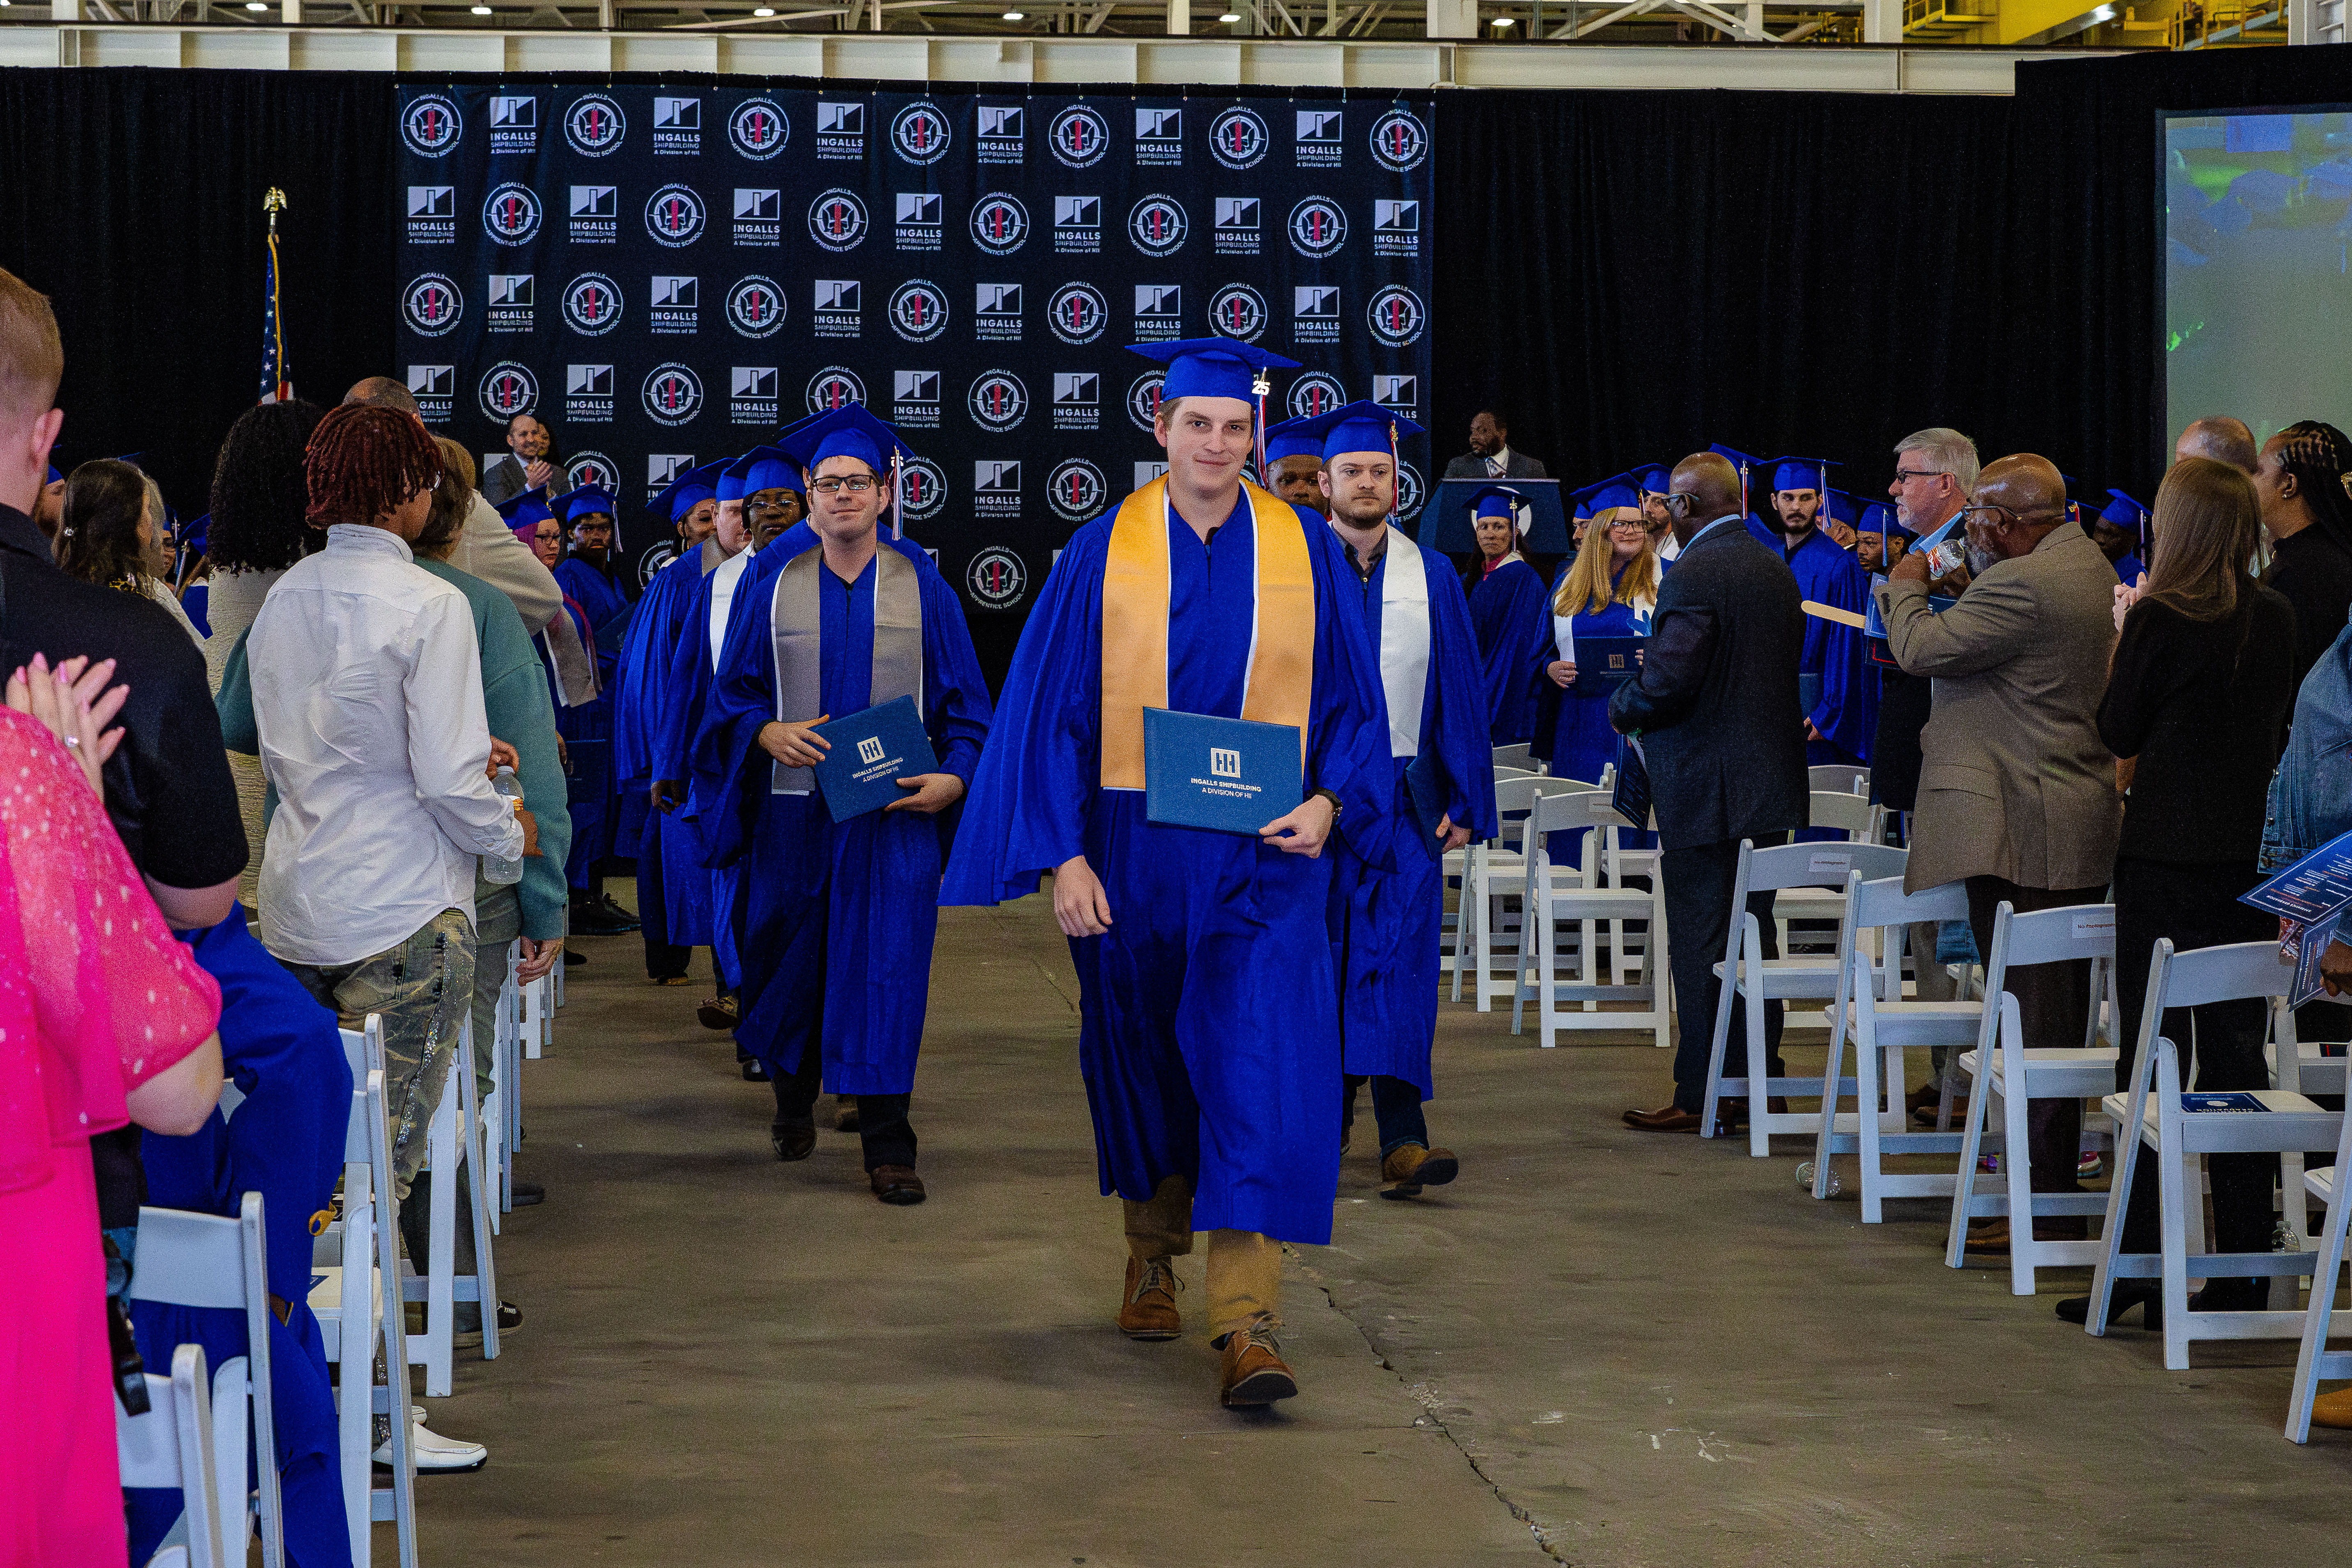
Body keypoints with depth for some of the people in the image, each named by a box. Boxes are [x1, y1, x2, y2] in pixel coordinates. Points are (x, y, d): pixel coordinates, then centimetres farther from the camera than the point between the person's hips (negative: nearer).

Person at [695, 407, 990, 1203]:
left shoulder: (923, 589, 4)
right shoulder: (775, 589, 5)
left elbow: (965, 702, 5)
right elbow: (733, 696, 7)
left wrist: (954, 776, -12)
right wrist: (770, 734, -14)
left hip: (897, 811, -1)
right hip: (796, 809, 1)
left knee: (885, 971, -5)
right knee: (795, 957, 11)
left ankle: (887, 1145, -2)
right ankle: (794, 1099, 35)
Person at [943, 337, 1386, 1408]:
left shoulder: (1305, 554, 2)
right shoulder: (1102, 555, 0)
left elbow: (1350, 701, 7)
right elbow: (1051, 713, -1)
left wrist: (1330, 801, -10)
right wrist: (1063, 857, -9)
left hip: (1265, 851, -1)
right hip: (1134, 854, 1)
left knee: (1262, 1069, -13)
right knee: (1145, 1062, 14)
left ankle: (1247, 1321, -16)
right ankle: (1153, 1251, 39)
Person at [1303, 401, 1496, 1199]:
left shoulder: (1431, 580, 6)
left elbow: (1461, 694, 8)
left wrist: (1463, 802, 3)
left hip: (1402, 796, 1)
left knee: (1399, 960, -9)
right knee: (1322, 959, 6)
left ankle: (1401, 1139, -17)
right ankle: (1328, 1112, 22)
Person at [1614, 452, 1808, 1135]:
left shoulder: (1693, 575, -18)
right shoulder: (1778, 570, 10)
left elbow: (1668, 678, -25)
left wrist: (1622, 710, -4)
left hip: (1706, 789, -8)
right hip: (1773, 777, 9)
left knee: (1701, 944, -2)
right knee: (1754, 932, 16)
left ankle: (1703, 1098, 1)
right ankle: (1759, 1083, 22)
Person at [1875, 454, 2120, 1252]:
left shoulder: (2020, 586, -19)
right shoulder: (2086, 565, 14)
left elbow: (1922, 649, -13)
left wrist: (1904, 587, 4)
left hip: (2023, 830, -11)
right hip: (2078, 828, 11)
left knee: (2033, 1020, -8)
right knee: (2057, 1018, 14)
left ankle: (2045, 1210, -7)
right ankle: (2056, 1191, 21)